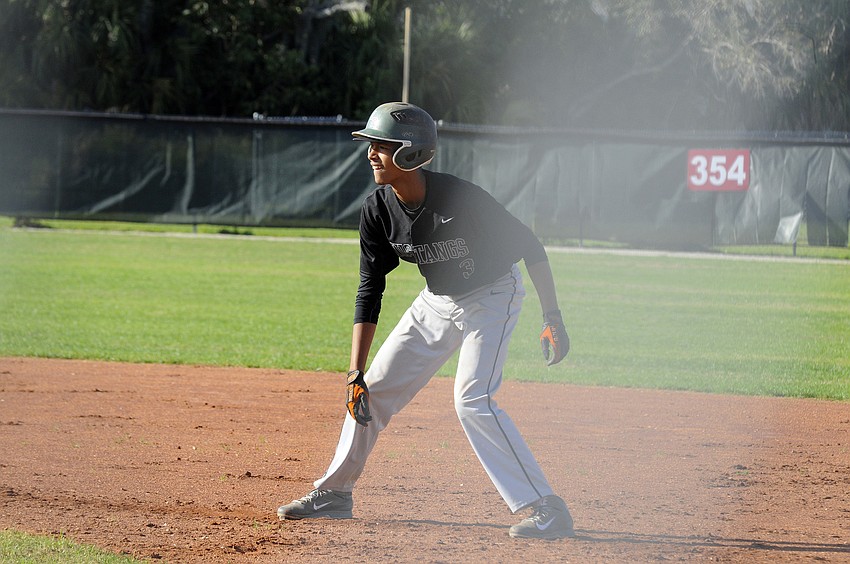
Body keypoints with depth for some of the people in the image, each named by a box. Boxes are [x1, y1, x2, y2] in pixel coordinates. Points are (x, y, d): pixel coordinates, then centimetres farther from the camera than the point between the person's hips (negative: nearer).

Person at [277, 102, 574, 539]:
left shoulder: (461, 199, -32)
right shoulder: (377, 211, -15)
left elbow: (529, 247, -22)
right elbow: (370, 291, -9)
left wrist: (552, 318, -23)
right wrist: (356, 371, -13)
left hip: (492, 296, -6)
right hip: (437, 302, 6)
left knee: (472, 400, -22)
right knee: (374, 389, 6)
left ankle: (546, 510, -19)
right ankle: (334, 493, 23)